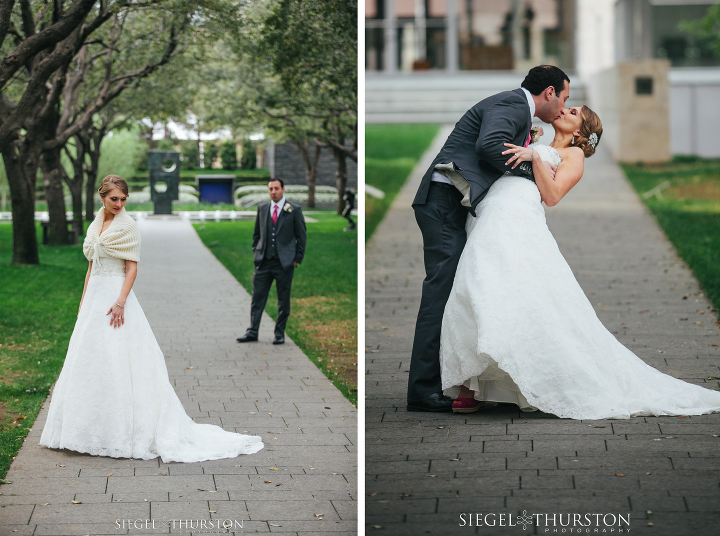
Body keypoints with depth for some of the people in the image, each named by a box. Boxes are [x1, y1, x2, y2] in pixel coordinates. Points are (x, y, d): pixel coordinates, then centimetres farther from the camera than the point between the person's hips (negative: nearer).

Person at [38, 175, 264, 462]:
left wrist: (120, 302, -22)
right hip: (94, 297, 7)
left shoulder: (127, 226, -7)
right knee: (90, 361, 8)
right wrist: (83, 303, 17)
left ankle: (121, 432, -4)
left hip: (115, 295, -7)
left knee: (117, 361, -9)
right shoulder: (96, 226, 13)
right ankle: (95, 430, 15)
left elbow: (132, 268, -11)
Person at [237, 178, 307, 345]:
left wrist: (297, 258, -2)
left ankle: (279, 334, 11)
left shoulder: (294, 210, -1)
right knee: (258, 297, 1)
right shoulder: (262, 208, 10)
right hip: (263, 261, 3)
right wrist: (256, 252, 10)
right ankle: (252, 332, 5)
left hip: (285, 262, -3)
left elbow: (302, 235, 2)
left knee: (283, 300, 3)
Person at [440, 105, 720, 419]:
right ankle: (471, 387, -7)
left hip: (519, 219, -6)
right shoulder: (536, 148, 37)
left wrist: (534, 157, -7)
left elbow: (552, 196, 3)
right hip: (486, 221, 6)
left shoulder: (573, 155, 18)